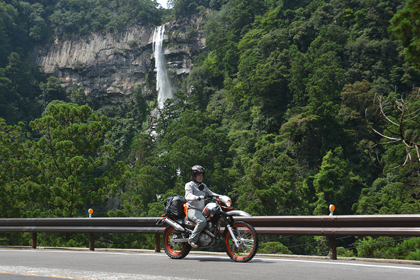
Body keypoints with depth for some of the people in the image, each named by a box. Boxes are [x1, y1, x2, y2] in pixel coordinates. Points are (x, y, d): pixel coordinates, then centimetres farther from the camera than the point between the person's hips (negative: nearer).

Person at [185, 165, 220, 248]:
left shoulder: (203, 186, 23)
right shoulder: (189, 185, -1)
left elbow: (210, 193, 20)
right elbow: (188, 196, -17)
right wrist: (198, 197, -36)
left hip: (202, 210, 8)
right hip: (192, 209, -8)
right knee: (202, 221, -33)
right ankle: (192, 239, -23)